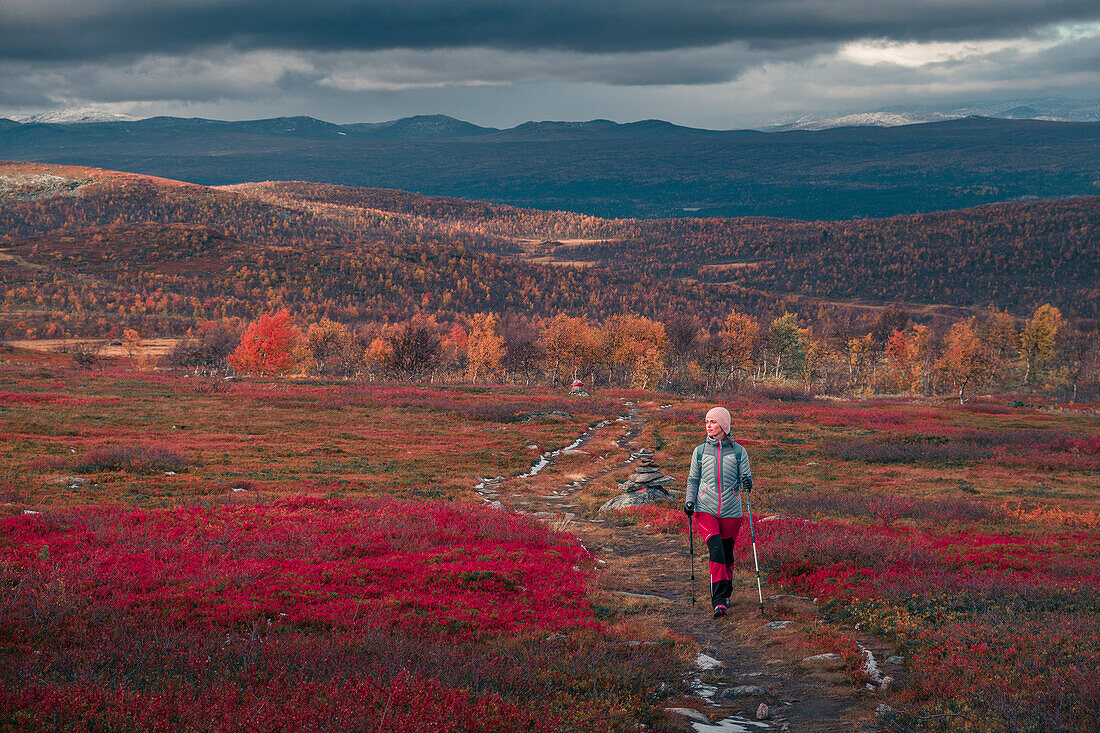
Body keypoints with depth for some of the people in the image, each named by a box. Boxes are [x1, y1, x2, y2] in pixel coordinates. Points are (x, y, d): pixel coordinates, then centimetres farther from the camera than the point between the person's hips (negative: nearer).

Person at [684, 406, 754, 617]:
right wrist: (689, 500, -1)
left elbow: (744, 478, 5)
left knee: (727, 555, 9)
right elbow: (693, 479, 14)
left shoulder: (738, 451, 3)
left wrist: (747, 483, -18)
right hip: (705, 510, 0)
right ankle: (719, 600, -21)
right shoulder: (700, 451, 7)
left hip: (731, 511, 1)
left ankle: (725, 594, 32)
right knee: (716, 549, -19)